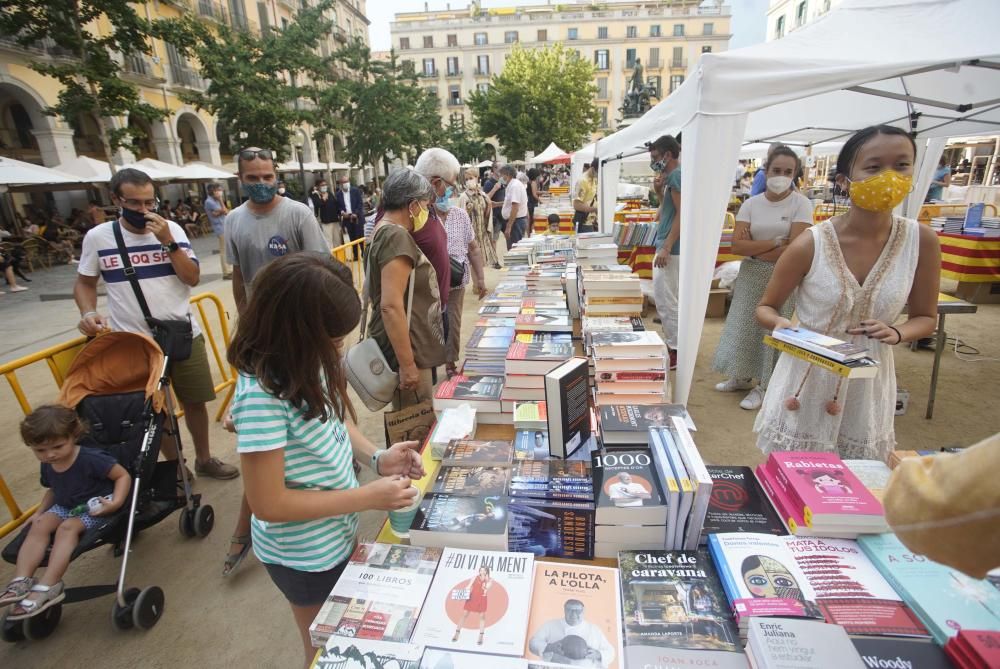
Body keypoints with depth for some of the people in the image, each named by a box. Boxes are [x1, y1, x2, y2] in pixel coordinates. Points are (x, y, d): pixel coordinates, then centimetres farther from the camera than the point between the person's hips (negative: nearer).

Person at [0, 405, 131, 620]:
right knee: (39, 526, -19)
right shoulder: (47, 467, 2)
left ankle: (47, 587, -32)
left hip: (94, 509, -7)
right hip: (64, 507, 7)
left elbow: (123, 475, -18)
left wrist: (116, 502, -30)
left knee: (67, 527, -30)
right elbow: (53, 490, 22)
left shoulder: (91, 459, -23)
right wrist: (40, 511, 7)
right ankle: (21, 582, -24)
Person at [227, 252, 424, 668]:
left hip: (338, 534, 7)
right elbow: (268, 503, -27)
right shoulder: (262, 395, -33)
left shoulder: (305, 360, -11)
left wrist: (376, 458, -11)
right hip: (305, 555, -6)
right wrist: (368, 497, -24)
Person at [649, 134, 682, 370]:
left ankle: (677, 351, 2)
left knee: (665, 300, -7)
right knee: (665, 299, 16)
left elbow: (682, 214, -19)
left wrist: (666, 247, -23)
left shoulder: (676, 175, -12)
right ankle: (675, 344, 25)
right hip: (667, 246, 11)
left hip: (670, 248, -11)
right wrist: (659, 191, 8)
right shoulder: (672, 176, 17)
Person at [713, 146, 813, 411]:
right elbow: (737, 245, -10)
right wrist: (775, 242, -16)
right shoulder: (751, 204, 0)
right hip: (750, 276, 4)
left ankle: (763, 386, 19)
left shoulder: (801, 204, -8)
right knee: (744, 326, 11)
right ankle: (743, 376, 29)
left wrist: (753, 246, -10)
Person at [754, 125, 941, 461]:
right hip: (807, 381, -2)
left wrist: (896, 333, -14)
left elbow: (926, 317, 7)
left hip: (869, 386, 3)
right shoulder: (810, 245, -15)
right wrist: (781, 324, -25)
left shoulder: (922, 240, -6)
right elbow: (766, 308, -3)